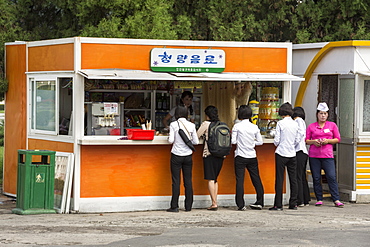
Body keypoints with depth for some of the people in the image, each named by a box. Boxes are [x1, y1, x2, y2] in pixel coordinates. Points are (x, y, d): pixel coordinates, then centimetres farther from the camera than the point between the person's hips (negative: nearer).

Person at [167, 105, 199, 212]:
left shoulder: (173, 125, -7)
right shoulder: (191, 125, 0)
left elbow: (171, 140, -11)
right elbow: (196, 141, 1)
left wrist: (169, 138, 11)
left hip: (176, 155, -2)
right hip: (188, 155, 2)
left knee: (176, 181, -1)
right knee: (188, 180, 7)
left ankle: (174, 206, -2)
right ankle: (188, 206, 9)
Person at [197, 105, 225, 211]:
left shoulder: (206, 124, -4)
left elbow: (196, 136, -1)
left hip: (209, 154, -5)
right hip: (220, 154, 5)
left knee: (211, 179, -5)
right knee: (215, 179, 13)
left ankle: (214, 203, -11)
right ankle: (215, 201, 9)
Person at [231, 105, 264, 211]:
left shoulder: (237, 126, -8)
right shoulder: (254, 127, 1)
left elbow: (233, 141, -8)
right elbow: (260, 141, 5)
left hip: (240, 157, -3)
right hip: (252, 156, 3)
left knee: (240, 180, -1)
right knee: (256, 179, 11)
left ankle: (241, 204, -5)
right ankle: (259, 202, 15)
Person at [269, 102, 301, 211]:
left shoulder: (280, 123, -9)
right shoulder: (295, 124, 3)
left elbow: (276, 141, -8)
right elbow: (298, 140, 8)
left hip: (281, 153, -4)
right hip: (292, 154, 4)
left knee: (279, 179, -1)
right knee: (293, 179, 7)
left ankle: (278, 205, -1)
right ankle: (293, 204, 9)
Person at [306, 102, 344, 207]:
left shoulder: (332, 125, 10)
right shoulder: (311, 126, 10)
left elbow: (338, 139, 8)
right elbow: (306, 140, 11)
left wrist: (327, 141, -8)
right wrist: (313, 142, -9)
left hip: (327, 155, -1)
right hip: (314, 155, 1)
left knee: (332, 177, -10)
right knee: (316, 178, 1)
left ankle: (336, 200, -9)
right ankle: (319, 199, 10)